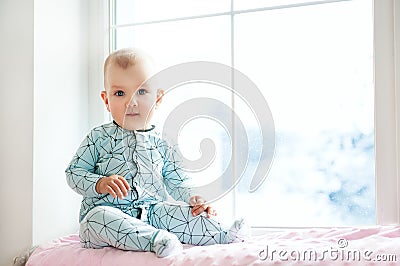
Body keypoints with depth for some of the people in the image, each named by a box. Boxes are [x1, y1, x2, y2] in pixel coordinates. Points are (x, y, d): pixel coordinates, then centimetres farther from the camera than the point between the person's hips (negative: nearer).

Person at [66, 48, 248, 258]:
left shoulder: (161, 144, 11)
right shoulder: (99, 138, 2)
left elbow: (176, 181, 15)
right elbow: (74, 173, 1)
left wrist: (194, 199, -5)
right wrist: (101, 184, -19)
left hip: (151, 214, 4)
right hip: (107, 211, -3)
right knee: (98, 216, -36)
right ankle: (156, 240, -48)